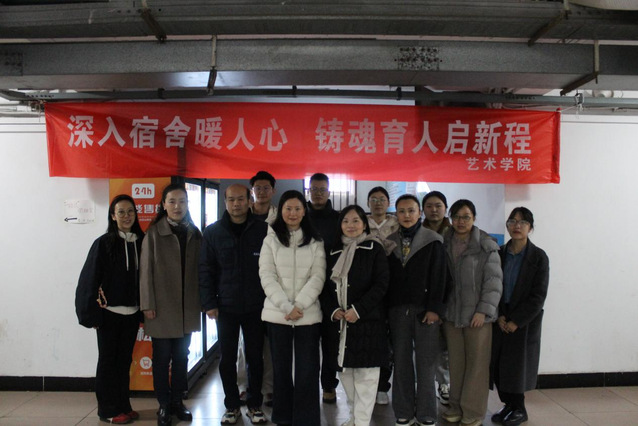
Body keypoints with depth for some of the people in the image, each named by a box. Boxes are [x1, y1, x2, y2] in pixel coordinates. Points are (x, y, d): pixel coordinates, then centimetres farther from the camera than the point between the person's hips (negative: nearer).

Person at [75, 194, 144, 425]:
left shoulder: (140, 242, 3)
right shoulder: (104, 243, -8)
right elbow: (89, 280, -8)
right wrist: (92, 315, -11)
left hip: (132, 313, 4)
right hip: (109, 313, -4)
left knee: (124, 360, 13)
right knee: (108, 361, 8)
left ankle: (124, 406, 25)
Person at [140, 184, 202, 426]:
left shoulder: (194, 233, 7)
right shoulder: (154, 233, -3)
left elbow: (200, 268, 7)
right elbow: (146, 270, -5)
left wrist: (201, 299, 3)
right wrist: (148, 304, -8)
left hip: (188, 306, 3)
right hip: (162, 306, -3)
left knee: (181, 356, 12)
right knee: (162, 357, 5)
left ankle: (177, 401, 26)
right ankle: (164, 405, 19)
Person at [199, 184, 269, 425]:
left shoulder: (263, 230, -2)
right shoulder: (213, 232, 1)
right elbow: (205, 270, 1)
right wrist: (209, 303, -5)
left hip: (255, 307, 0)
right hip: (226, 307, 1)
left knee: (255, 357, 10)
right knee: (227, 359, 10)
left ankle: (255, 405, 26)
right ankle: (231, 406, 26)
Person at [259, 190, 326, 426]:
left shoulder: (315, 241, 5)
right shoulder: (271, 239, 5)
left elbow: (318, 277, -2)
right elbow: (267, 276, -3)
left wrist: (299, 306, -14)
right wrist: (286, 307, -13)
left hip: (308, 315, 0)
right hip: (277, 314, 0)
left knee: (307, 371, 0)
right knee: (281, 369, 9)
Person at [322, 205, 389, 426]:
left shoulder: (374, 249, -2)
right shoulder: (334, 252, 11)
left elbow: (381, 285, -9)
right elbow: (326, 286, 11)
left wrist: (358, 310, -16)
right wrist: (332, 310, -7)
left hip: (367, 320, -4)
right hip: (340, 321, 5)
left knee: (365, 373, -1)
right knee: (345, 371, 11)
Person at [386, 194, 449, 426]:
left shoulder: (433, 241, 0)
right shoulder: (389, 242, 8)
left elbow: (439, 277, -4)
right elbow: (385, 276, 7)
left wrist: (435, 308, -11)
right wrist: (386, 308, 2)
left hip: (425, 310, -2)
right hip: (397, 310, 3)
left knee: (425, 362, 4)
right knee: (401, 361, 8)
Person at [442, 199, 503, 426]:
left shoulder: (486, 246, -5)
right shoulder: (445, 244, 7)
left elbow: (494, 281, -7)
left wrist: (484, 310, -13)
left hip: (477, 315, -4)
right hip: (452, 313, 4)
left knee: (476, 363, 3)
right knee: (456, 362, 12)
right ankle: (456, 406, 26)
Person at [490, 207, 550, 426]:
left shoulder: (538, 257, -7)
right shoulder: (499, 254, 3)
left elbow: (538, 296, -10)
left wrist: (515, 321, -13)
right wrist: (499, 316, -8)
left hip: (524, 321, -3)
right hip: (500, 320, 3)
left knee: (517, 365, 4)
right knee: (498, 365, 5)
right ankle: (508, 405, 23)